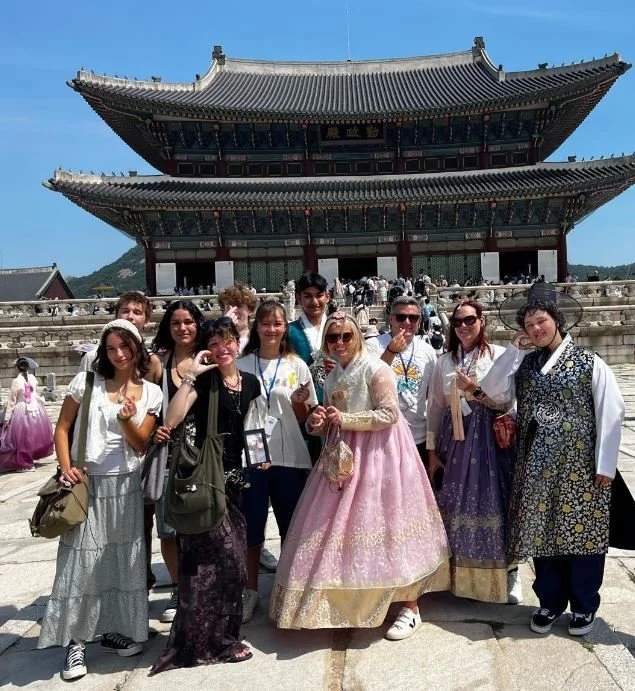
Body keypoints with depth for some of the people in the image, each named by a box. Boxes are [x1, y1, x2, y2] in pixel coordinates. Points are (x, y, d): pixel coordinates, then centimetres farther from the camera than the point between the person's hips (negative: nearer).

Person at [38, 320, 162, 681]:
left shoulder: (151, 392, 2)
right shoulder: (86, 382, -2)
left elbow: (141, 446, 0)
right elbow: (62, 428, 2)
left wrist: (127, 421, -19)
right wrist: (65, 467, -12)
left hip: (126, 486, 2)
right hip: (86, 483, -2)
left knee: (122, 559, 10)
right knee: (81, 560, 0)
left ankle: (113, 630, 28)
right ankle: (75, 642, 14)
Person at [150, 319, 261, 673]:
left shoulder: (251, 382, 8)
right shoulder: (203, 380, -8)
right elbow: (172, 420, -22)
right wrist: (190, 376, -23)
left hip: (235, 475, 6)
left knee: (232, 556, 12)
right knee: (218, 555, -4)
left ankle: (222, 634, 30)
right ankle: (211, 640, 14)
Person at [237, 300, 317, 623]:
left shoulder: (297, 366, 3)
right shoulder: (242, 366, 3)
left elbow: (305, 417, 7)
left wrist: (300, 402, -14)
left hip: (289, 458, 0)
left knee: (291, 526, 10)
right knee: (251, 525, 7)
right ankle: (251, 590, 26)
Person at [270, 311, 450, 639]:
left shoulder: (375, 369, -11)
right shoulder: (333, 376, 12)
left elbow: (390, 414, -17)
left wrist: (345, 419, -18)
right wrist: (317, 423, -4)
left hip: (379, 454, -7)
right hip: (345, 456, 7)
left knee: (383, 525, -4)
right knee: (340, 526, 9)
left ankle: (409, 606, 10)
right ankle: (348, 600, 27)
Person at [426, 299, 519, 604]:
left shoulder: (499, 355, -2)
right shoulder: (444, 361, 10)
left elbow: (507, 402, -5)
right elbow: (435, 407, 9)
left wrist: (475, 390, -18)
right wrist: (432, 451, 7)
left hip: (489, 438, -3)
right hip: (454, 438, 4)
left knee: (492, 502, -2)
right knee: (456, 505, 7)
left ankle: (506, 573, 15)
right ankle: (461, 575, 23)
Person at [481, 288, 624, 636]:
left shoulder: (589, 363, -3)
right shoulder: (525, 363, 10)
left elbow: (610, 413, -6)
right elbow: (492, 390, 0)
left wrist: (605, 465, -10)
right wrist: (513, 350, -3)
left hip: (578, 465, -3)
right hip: (536, 465, 4)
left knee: (581, 530, 6)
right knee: (542, 531, 10)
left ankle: (584, 606, 26)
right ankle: (550, 601, 29)